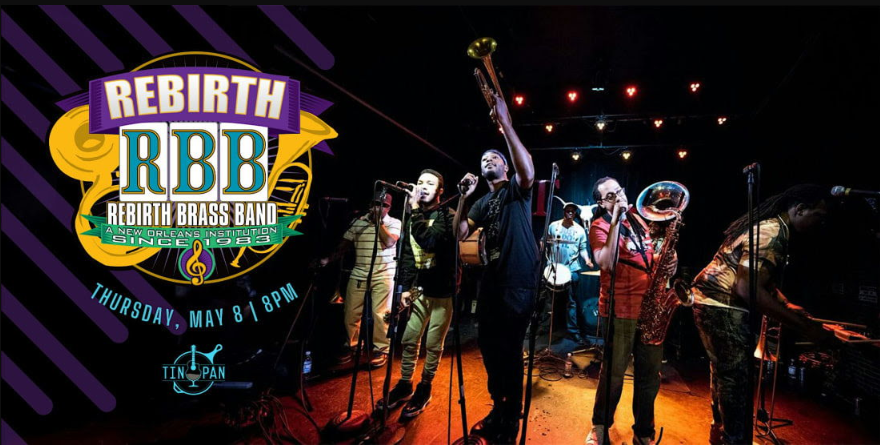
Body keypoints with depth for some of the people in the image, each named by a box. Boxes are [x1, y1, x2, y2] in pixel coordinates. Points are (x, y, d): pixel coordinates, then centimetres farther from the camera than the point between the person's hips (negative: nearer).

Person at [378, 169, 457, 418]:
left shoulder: (448, 216, -9)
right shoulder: (413, 218, 10)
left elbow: (430, 242, -27)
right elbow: (407, 255, 10)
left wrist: (416, 211, -21)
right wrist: (405, 287, 1)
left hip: (443, 290, -5)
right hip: (419, 288, 5)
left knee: (433, 344, 4)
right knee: (409, 339, 8)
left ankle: (424, 389, 20)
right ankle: (405, 385, 24)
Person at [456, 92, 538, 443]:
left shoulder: (516, 189, 0)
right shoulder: (484, 202, 17)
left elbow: (528, 171, -25)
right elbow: (460, 233, 8)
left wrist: (505, 123, -30)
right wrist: (465, 197, -4)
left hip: (519, 282, -7)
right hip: (491, 279, 7)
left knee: (509, 348, -2)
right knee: (488, 344, 13)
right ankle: (498, 408, 32)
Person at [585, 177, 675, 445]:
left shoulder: (638, 218, 13)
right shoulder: (600, 226, -8)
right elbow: (607, 264, -25)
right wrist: (616, 220, -23)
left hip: (650, 306, 7)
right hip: (619, 310, -6)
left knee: (650, 375, 14)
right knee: (613, 374, 5)